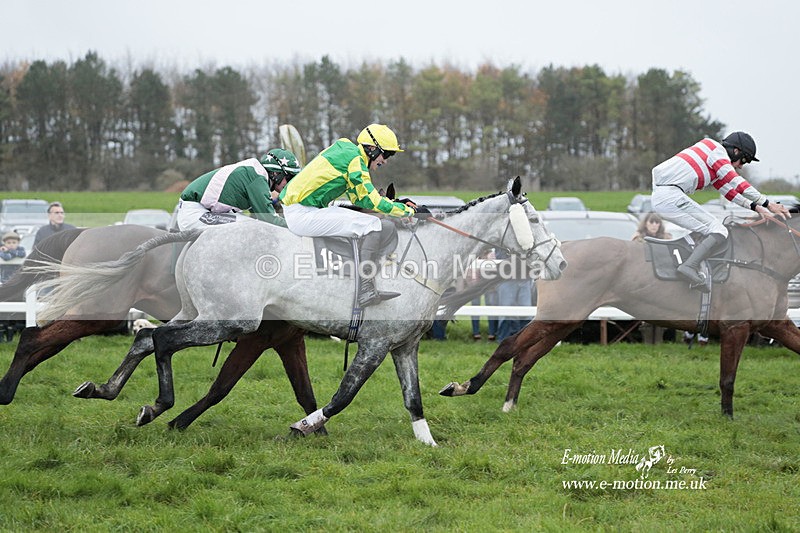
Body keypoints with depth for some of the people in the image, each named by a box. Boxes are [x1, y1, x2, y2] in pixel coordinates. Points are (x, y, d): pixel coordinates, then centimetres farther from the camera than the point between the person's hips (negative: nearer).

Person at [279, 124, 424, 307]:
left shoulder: (347, 152, 17)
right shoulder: (354, 159, -12)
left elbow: (359, 199, 22)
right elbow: (371, 201, -14)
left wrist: (397, 204, 16)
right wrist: (411, 211, -6)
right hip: (302, 215, -10)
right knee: (373, 225, -16)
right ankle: (366, 291, -25)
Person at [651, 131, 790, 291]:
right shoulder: (717, 150, 1)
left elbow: (727, 189, 32)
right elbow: (736, 183, -6)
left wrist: (754, 206, 24)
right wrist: (768, 204, -5)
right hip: (671, 196, -10)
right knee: (719, 232, -12)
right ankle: (690, 266, -25)